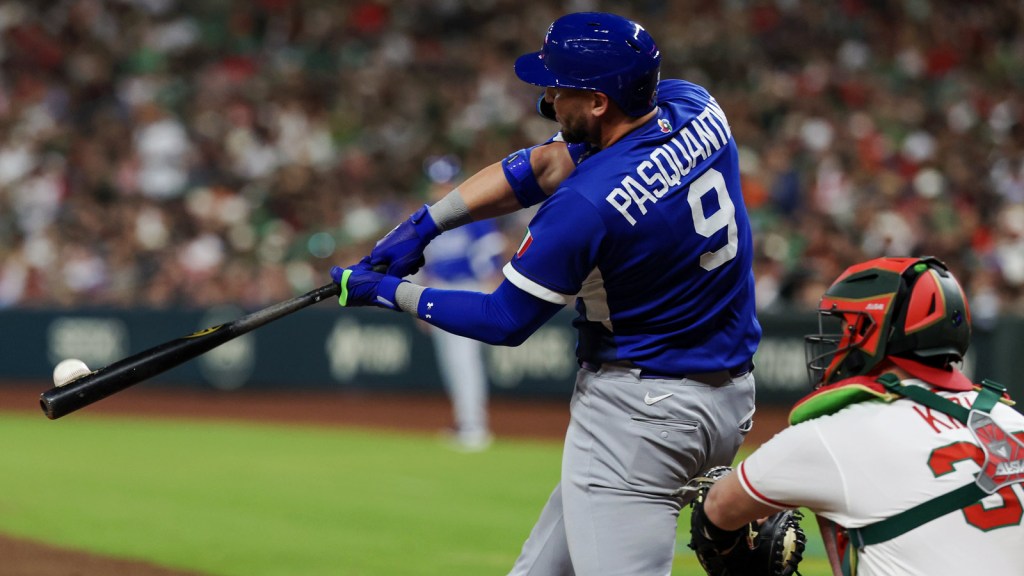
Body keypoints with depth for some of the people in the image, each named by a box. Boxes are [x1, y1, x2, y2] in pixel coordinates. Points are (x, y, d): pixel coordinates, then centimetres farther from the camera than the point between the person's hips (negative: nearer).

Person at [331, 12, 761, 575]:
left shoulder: (586, 206, -24)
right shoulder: (693, 106, -2)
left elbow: (505, 322, -9)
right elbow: (544, 164, 7)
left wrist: (389, 292, 3)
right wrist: (426, 222, 5)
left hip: (639, 409, -9)